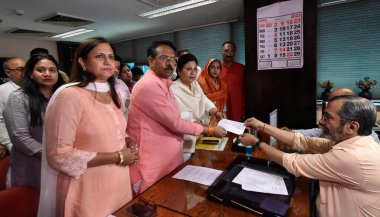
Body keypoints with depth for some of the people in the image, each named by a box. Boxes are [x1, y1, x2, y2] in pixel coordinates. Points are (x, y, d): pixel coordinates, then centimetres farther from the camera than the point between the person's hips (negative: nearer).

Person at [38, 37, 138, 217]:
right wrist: (117, 156, -19)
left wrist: (128, 142, -4)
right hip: (88, 193, -7)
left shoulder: (114, 95, 5)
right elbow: (59, 156, -20)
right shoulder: (70, 96, -18)